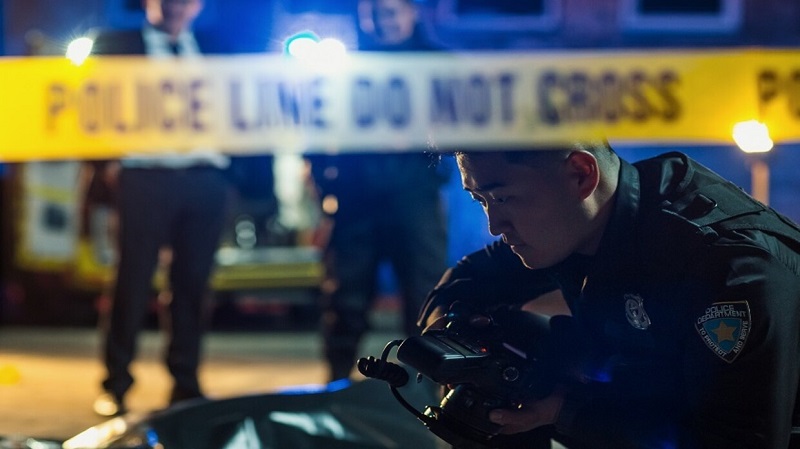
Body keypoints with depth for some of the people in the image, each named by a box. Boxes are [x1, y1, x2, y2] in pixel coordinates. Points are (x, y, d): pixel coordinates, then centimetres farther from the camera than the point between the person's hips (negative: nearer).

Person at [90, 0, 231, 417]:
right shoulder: (117, 43, 8)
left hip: (206, 178, 3)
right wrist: (107, 161, -9)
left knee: (193, 282, 4)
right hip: (146, 175, -3)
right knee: (133, 280, -2)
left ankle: (186, 383, 12)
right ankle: (115, 386, 5)